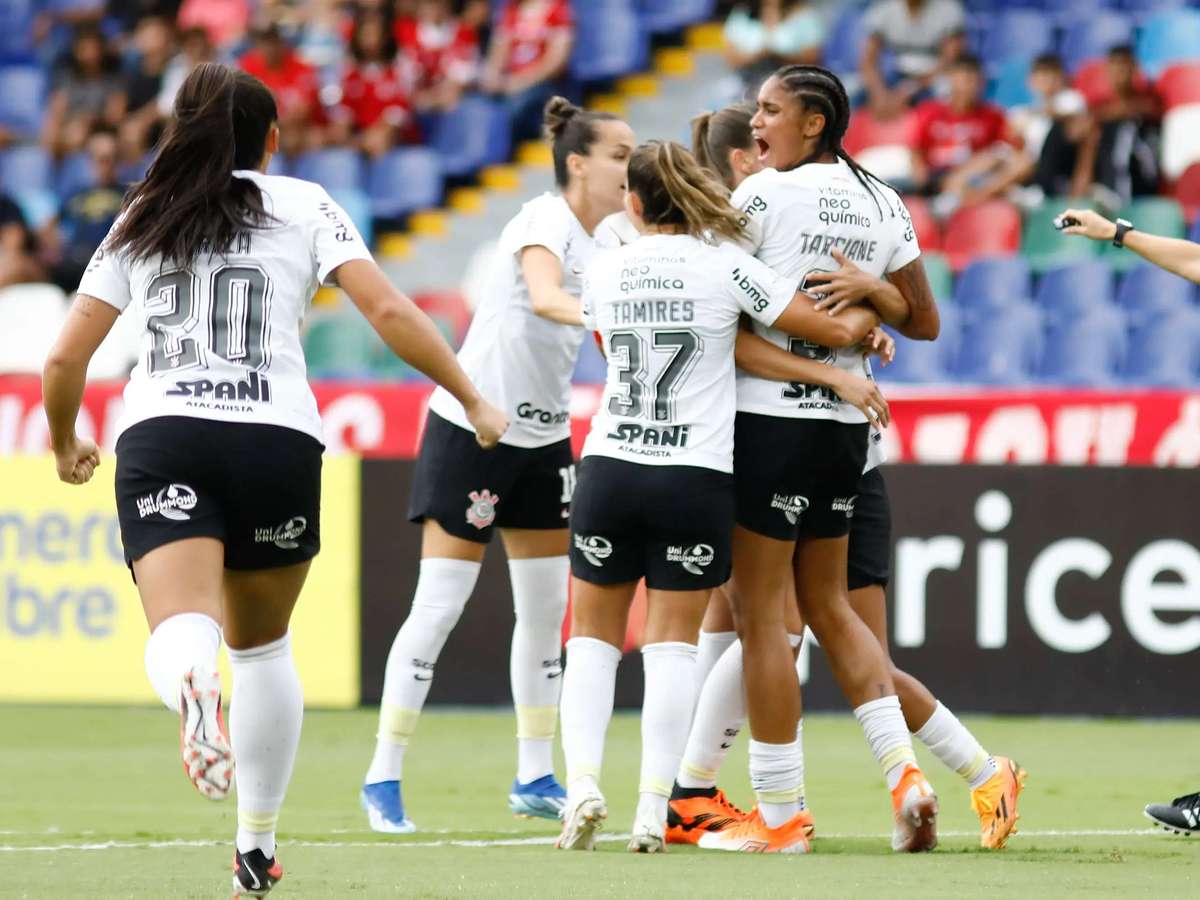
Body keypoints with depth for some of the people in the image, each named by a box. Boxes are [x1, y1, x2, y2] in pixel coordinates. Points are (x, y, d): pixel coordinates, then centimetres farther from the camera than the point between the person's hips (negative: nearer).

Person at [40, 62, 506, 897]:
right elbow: (389, 311, 1)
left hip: (159, 437, 0)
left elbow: (64, 360, 16)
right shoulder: (303, 205, 13)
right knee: (263, 643, 20)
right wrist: (472, 399, 8)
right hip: (276, 438, 0)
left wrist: (67, 446, 34)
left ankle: (195, 687, -55)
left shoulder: (138, 223, 19)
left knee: (180, 634, -18)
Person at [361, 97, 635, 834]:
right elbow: (542, 298, -38)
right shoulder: (546, 222, -17)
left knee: (547, 611, 8)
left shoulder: (604, 244, 7)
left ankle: (535, 778, 17)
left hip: (542, 439, 8)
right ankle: (384, 779, 0)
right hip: (472, 427, -8)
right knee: (439, 607, -6)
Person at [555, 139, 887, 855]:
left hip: (609, 467, 2)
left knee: (593, 638, 12)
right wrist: (874, 314, 20)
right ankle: (653, 810, -4)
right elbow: (837, 330, -3)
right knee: (672, 646, 3)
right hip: (697, 476, -2)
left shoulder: (606, 272, 5)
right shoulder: (726, 266, -4)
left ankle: (584, 785, -5)